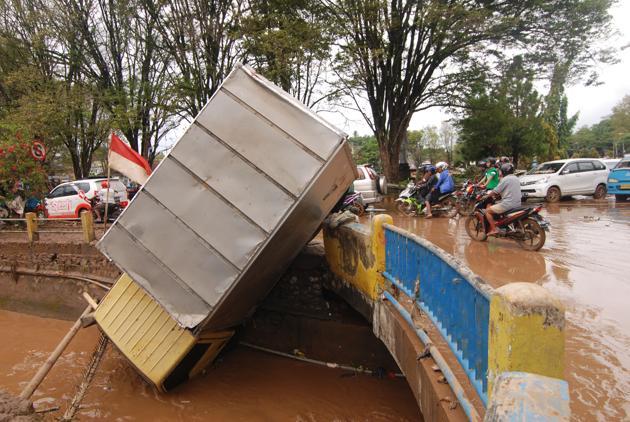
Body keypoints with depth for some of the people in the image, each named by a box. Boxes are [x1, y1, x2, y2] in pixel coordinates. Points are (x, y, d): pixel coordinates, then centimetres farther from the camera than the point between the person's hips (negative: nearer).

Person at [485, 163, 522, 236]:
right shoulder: (516, 178, 15)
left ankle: (494, 230, -8)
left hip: (508, 204, -9)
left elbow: (495, 192, -10)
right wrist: (498, 194, 25)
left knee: (487, 211, -1)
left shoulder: (505, 179, -12)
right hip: (517, 204, 9)